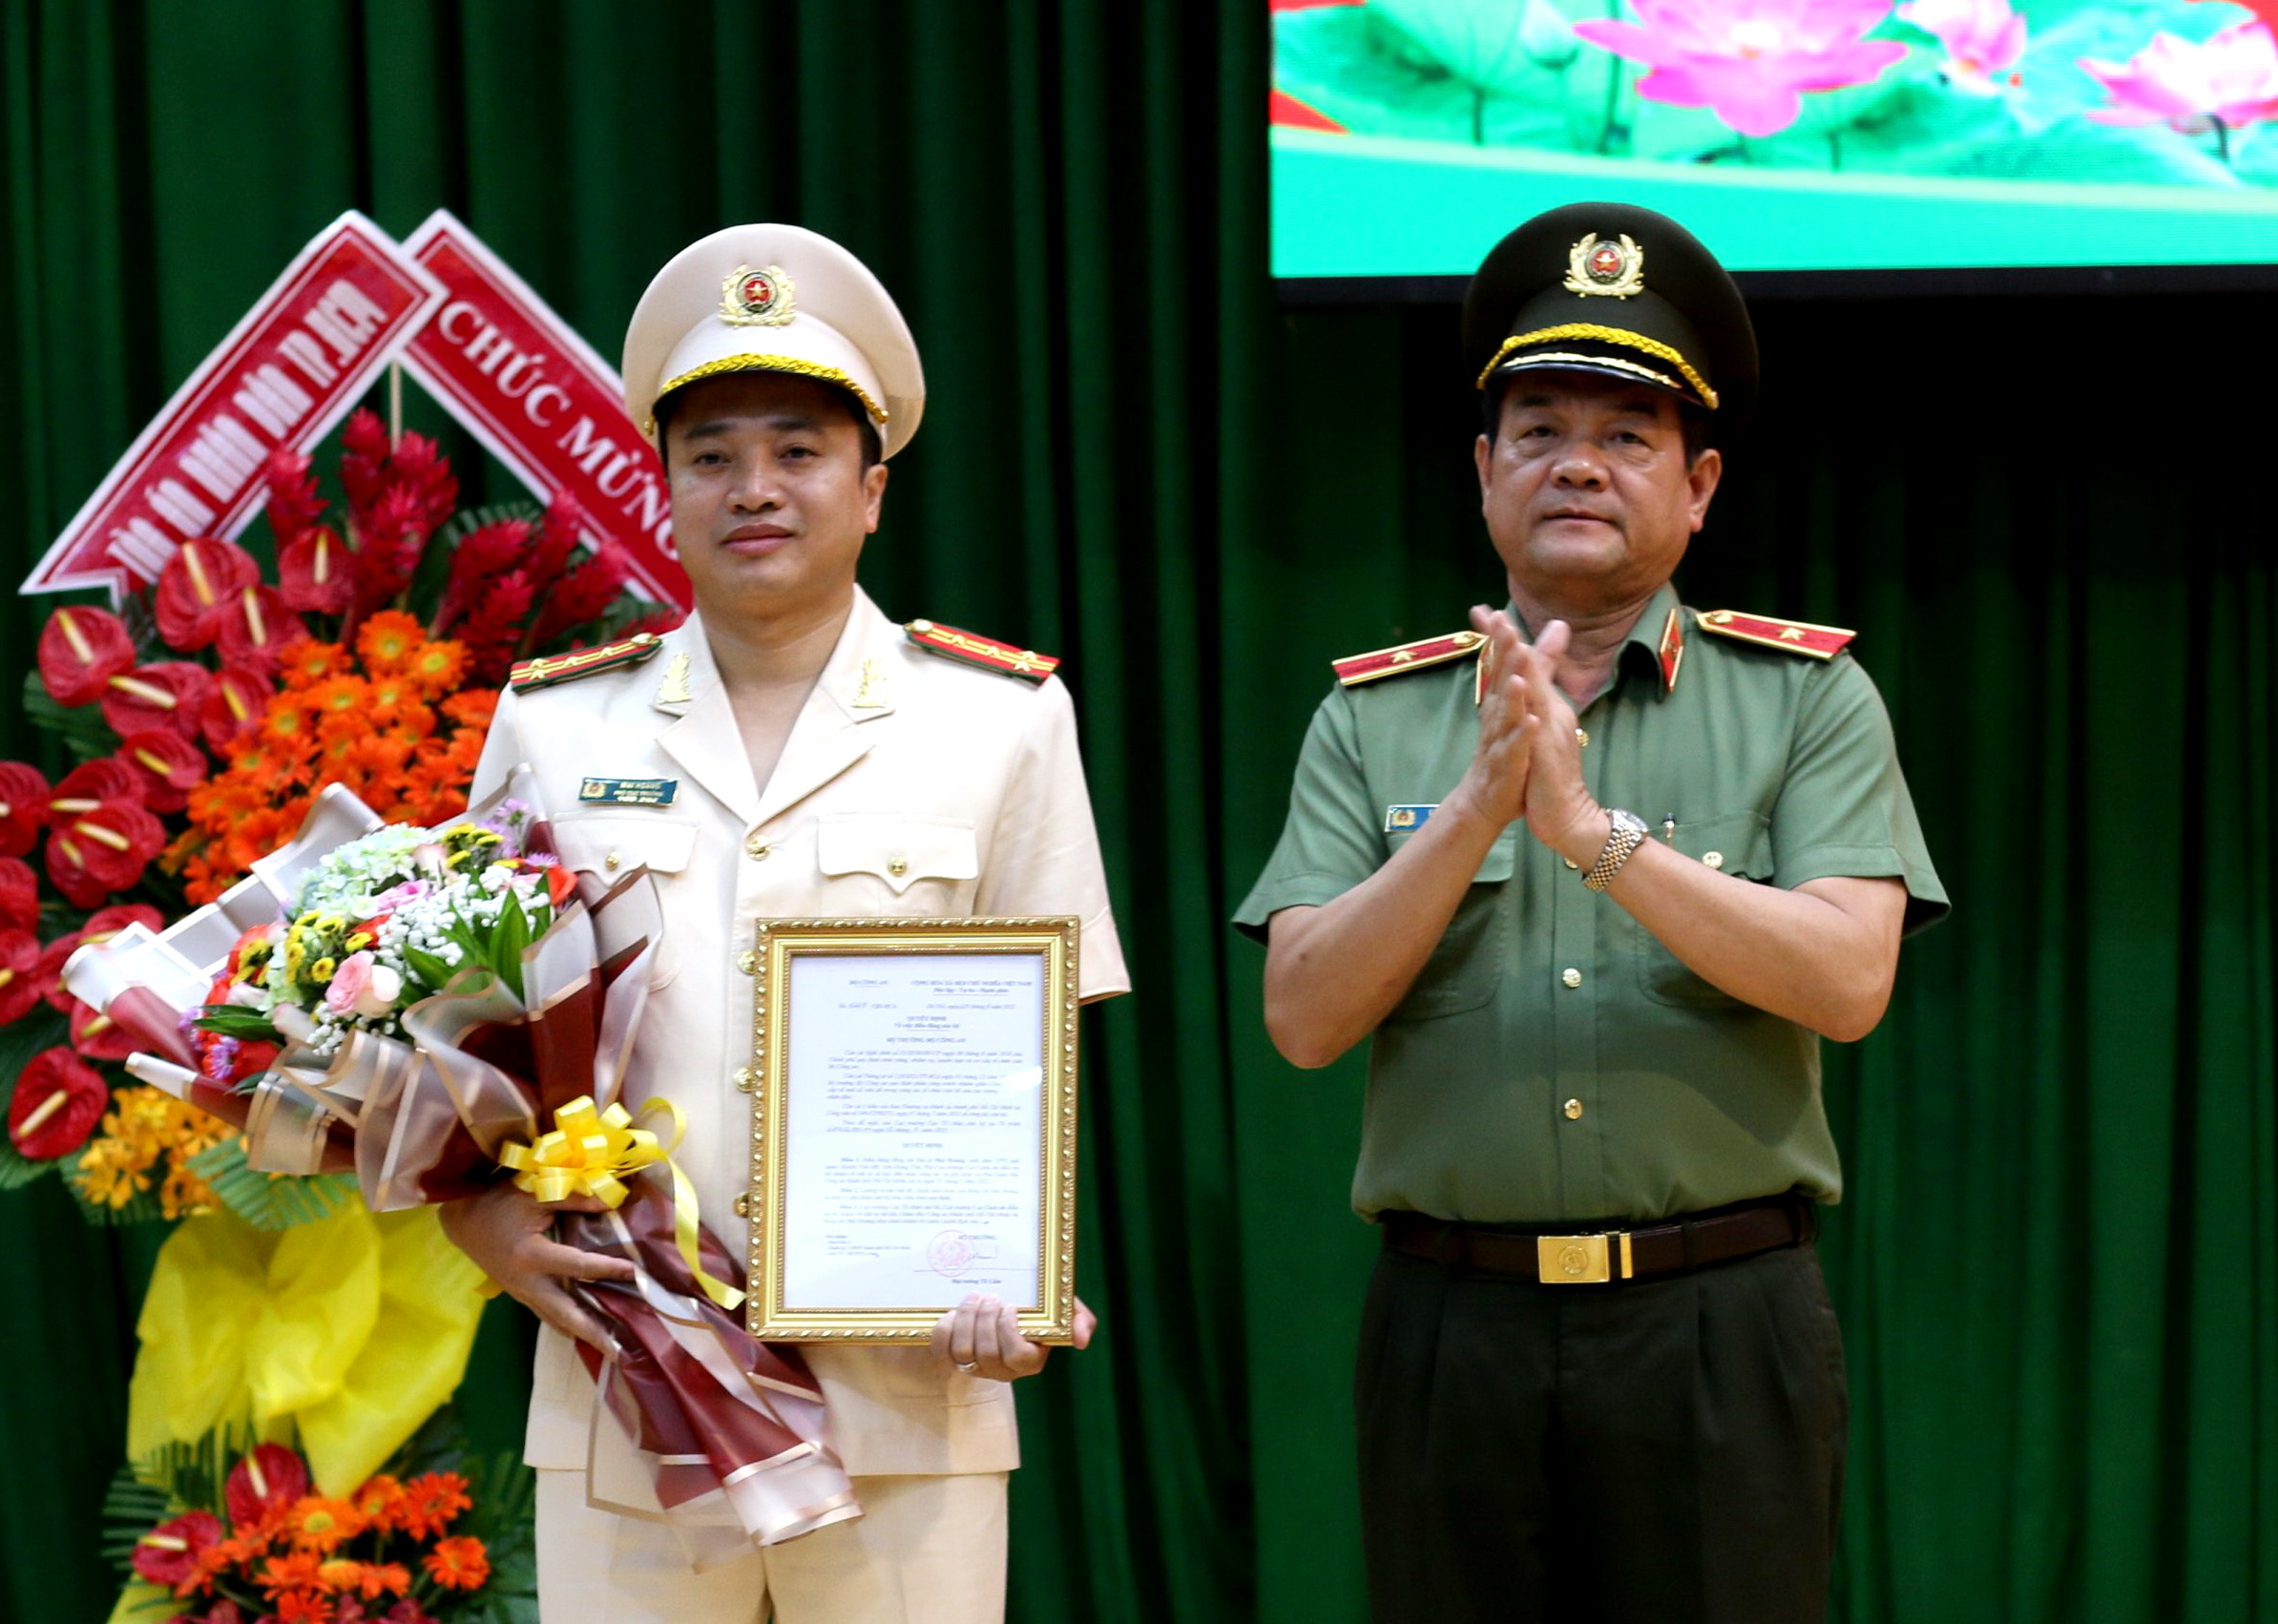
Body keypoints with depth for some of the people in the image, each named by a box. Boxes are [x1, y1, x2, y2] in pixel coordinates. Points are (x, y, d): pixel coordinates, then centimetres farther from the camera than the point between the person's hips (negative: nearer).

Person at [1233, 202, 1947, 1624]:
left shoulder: (1809, 698, 3)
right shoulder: (1376, 718, 7)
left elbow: (1848, 982, -11)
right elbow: (1305, 1018, -3)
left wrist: (1592, 831, -19)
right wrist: (1473, 812, -16)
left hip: (1721, 1326, -1)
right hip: (1453, 1329, 1)